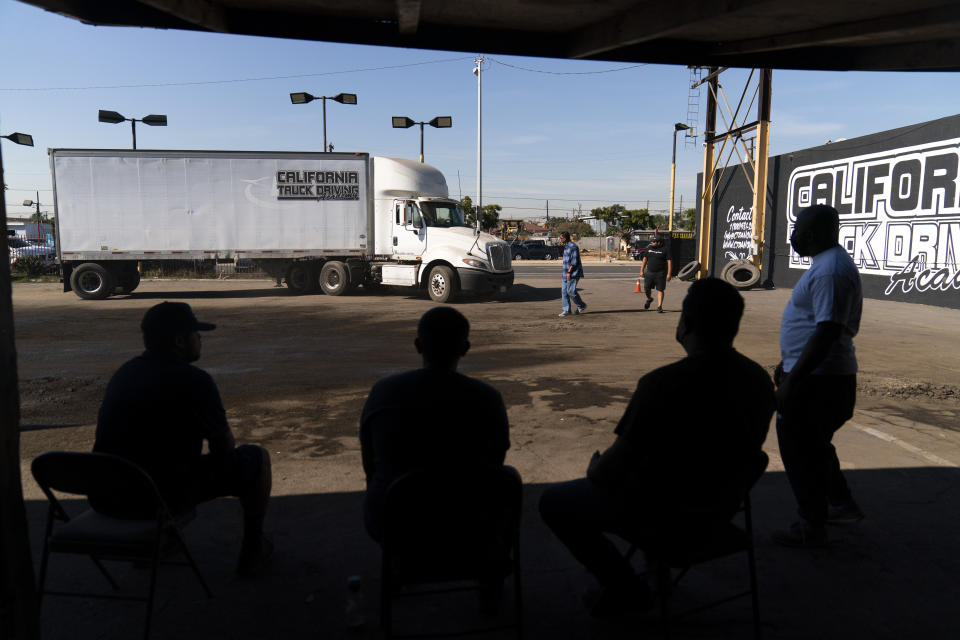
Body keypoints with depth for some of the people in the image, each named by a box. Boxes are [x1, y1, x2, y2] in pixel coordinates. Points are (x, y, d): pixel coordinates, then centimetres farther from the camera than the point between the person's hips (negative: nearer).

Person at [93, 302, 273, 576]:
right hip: (166, 499, -7)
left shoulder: (123, 373, 8)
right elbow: (224, 446, -4)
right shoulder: (193, 380, -15)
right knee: (257, 457, 7)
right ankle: (252, 551, 21)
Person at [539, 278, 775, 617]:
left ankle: (625, 588, 15)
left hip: (662, 513, -7)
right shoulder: (759, 378, -9)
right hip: (723, 507, 7)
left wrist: (595, 465, -1)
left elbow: (608, 473, -24)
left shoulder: (662, 384, -31)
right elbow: (745, 451, 8)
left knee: (554, 502, 12)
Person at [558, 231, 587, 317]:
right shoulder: (566, 246, 16)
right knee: (564, 291, 3)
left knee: (570, 291, -9)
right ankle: (566, 310, 7)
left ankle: (581, 306, 9)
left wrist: (569, 272, -22)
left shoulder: (573, 247, -14)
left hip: (573, 273, -10)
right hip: (566, 273, 10)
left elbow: (574, 261, -19)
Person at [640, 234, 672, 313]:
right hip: (649, 272, 4)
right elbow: (644, 259, 14)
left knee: (660, 290, -4)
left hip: (660, 273, -4)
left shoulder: (664, 250, -5)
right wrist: (641, 271, 9)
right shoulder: (649, 248, 7)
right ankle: (649, 299, 35)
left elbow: (669, 262, -6)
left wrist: (669, 274, -13)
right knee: (647, 288, 5)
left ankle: (659, 306, -1)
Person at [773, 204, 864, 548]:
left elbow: (827, 332, -28)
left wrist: (792, 381, -27)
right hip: (819, 375, 11)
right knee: (813, 445, 24)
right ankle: (841, 504, 39)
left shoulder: (830, 271, -21)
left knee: (800, 450, 2)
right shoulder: (829, 264, 14)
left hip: (818, 380, -11)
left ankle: (811, 527, 16)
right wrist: (788, 364, 24)